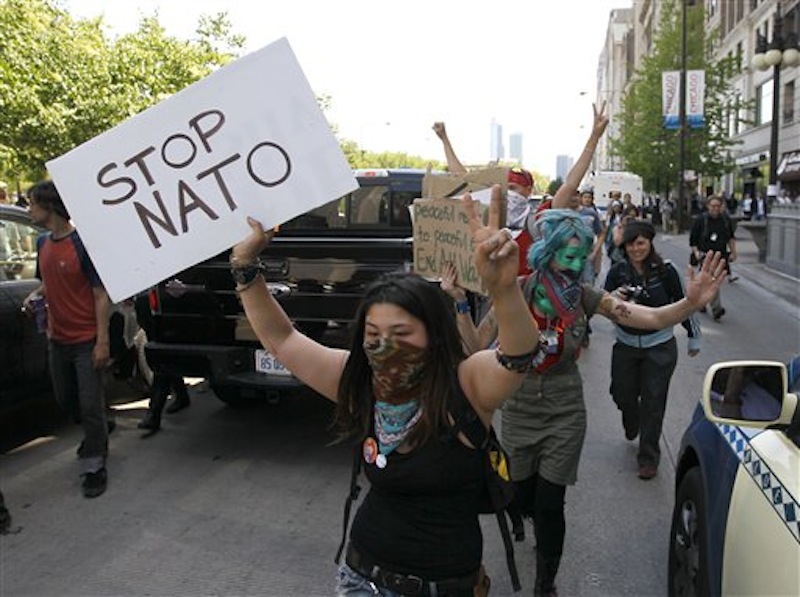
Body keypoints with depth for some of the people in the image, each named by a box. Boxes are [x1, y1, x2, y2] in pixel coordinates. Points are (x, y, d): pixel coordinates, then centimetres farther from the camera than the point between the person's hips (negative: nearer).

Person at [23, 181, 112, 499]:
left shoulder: (83, 243, -17)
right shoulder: (43, 243, 6)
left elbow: (101, 294, -16)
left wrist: (102, 342, -19)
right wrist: (35, 295, -2)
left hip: (86, 340, -7)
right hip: (57, 339, 8)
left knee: (90, 404, -1)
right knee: (66, 399, 19)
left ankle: (94, 467, 11)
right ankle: (96, 435, 45)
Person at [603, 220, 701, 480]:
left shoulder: (665, 271, -10)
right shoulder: (617, 272, -6)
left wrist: (694, 338, 10)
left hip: (660, 347, -2)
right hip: (626, 345, 2)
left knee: (653, 402, 1)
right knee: (623, 395, 11)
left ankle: (649, 458, 17)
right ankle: (631, 428, 48)